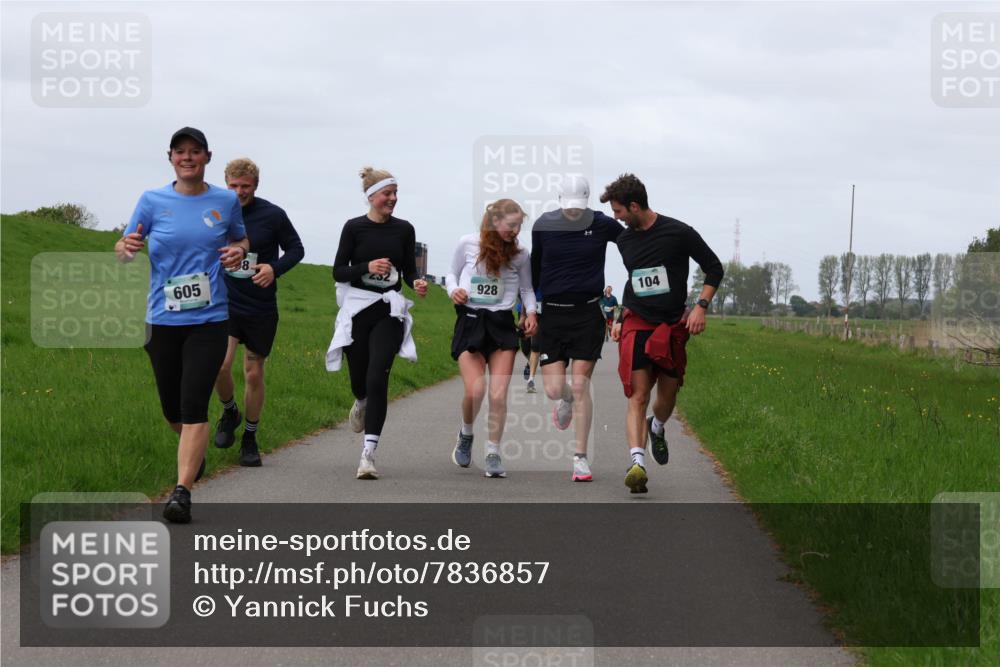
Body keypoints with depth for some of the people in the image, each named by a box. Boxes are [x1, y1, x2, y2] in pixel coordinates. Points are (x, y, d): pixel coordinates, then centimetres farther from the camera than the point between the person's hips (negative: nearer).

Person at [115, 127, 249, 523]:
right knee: (172, 409, 11)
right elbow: (122, 250, 5)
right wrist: (128, 247, -19)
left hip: (209, 319, -2)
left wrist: (239, 250, -4)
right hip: (162, 320, 2)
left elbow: (241, 239, 20)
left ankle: (182, 491, -16)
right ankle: (194, 452, 44)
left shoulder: (226, 201, 3)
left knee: (194, 406, -14)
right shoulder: (152, 201, 2)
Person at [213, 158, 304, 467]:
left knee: (254, 374, 7)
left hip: (261, 309, 0)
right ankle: (229, 412, 13)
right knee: (219, 364, -18)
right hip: (225, 304, 0)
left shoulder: (272, 215, -6)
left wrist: (275, 268, -14)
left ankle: (250, 437, 25)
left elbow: (296, 249, 4)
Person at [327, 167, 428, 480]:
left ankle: (368, 454, -15)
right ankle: (362, 402, 49)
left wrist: (417, 282, -10)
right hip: (357, 310, 0)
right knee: (359, 380, 8)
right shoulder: (354, 227, -1)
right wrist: (367, 267, -17)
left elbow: (409, 269, 12)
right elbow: (338, 271, -1)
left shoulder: (404, 229, 5)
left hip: (389, 312, 0)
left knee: (377, 378, -13)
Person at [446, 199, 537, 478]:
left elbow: (526, 289, 16)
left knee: (498, 395, -8)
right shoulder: (468, 244, -1)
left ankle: (493, 454, 5)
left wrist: (531, 311, -3)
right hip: (470, 321, -2)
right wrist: (453, 290, -9)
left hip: (502, 324, 2)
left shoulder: (519, 254, 5)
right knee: (475, 391, -14)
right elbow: (452, 274, 12)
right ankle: (465, 435, 18)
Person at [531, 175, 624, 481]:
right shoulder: (543, 226, 0)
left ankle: (581, 457, 5)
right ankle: (566, 400, 35)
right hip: (552, 314, 1)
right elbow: (534, 268, 14)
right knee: (554, 390, -5)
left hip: (588, 314, -1)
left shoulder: (602, 225, -4)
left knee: (580, 386, -7)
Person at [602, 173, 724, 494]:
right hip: (636, 324, 2)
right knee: (638, 395, -13)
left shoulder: (679, 233, -7)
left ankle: (657, 428, 42)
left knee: (667, 395, 7)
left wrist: (700, 306, -10)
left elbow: (714, 268, 1)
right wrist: (620, 318, 21)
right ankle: (637, 462, -24)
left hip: (673, 326, -2)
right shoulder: (625, 241, 10)